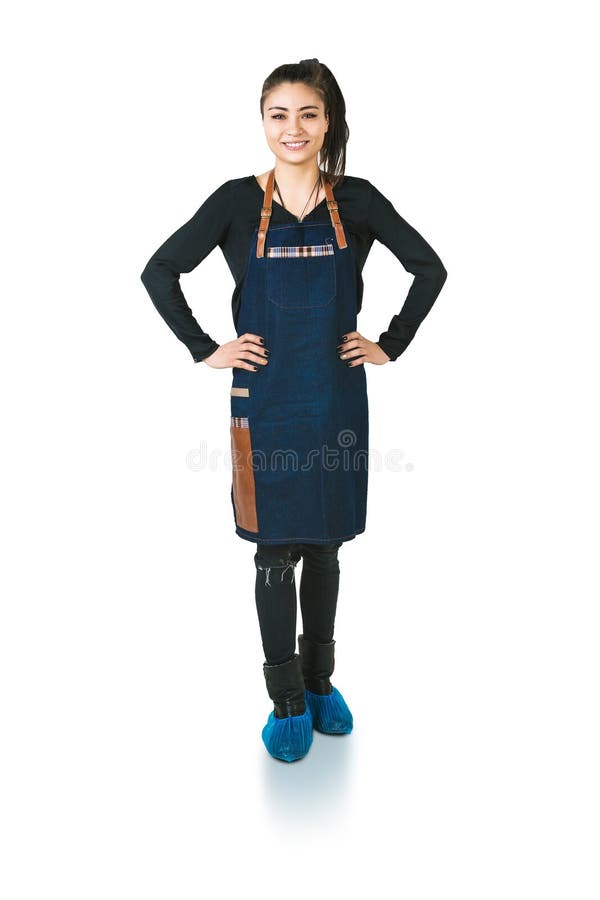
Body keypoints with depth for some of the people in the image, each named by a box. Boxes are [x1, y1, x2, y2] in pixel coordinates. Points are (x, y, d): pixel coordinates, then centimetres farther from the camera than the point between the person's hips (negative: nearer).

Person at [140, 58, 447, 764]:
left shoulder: (356, 200, 1)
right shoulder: (238, 201, -3)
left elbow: (430, 269, 8)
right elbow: (159, 271, 1)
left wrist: (390, 345, 2)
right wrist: (206, 350, -4)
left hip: (337, 396, 2)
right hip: (266, 398, -1)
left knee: (324, 543, 12)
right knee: (276, 550, 4)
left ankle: (320, 682, 32)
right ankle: (287, 702, 20)